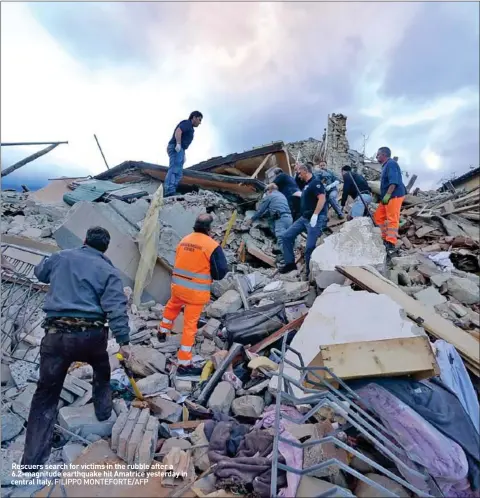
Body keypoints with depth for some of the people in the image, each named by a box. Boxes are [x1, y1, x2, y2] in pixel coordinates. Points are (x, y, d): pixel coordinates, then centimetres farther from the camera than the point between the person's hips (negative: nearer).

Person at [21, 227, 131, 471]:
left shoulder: (61, 257, 9)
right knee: (102, 369, 33)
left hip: (56, 335, 1)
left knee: (46, 393, 11)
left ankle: (33, 458, 13)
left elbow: (39, 272, 31)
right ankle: (103, 408, 43)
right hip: (91, 335, -1)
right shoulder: (109, 271, 1)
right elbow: (116, 309, -10)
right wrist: (123, 340, -9)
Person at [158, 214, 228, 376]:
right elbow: (221, 271, -12)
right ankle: (184, 364, 9)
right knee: (190, 325, 1)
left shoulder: (184, 240, 3)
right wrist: (210, 273, 8)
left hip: (178, 285, 6)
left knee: (172, 306, 36)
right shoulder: (212, 246, -15)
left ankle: (163, 331, 56)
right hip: (197, 291, -6)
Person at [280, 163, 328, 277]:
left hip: (316, 218, -10)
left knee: (310, 247, -11)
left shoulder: (315, 182, -12)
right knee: (287, 236, 7)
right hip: (304, 218, 10)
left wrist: (315, 215, -26)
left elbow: (322, 199, -23)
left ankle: (310, 273, 3)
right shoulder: (307, 184, 17)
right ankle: (290, 263, 13)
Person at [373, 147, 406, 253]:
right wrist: (382, 196, 22)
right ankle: (386, 238, 17)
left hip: (394, 196, -11)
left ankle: (391, 244, -12)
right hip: (388, 197, 11)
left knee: (392, 219, -11)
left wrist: (387, 195, -25)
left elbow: (394, 182, -22)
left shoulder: (391, 164, -11)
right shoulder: (386, 165, 20)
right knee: (378, 217, 12)